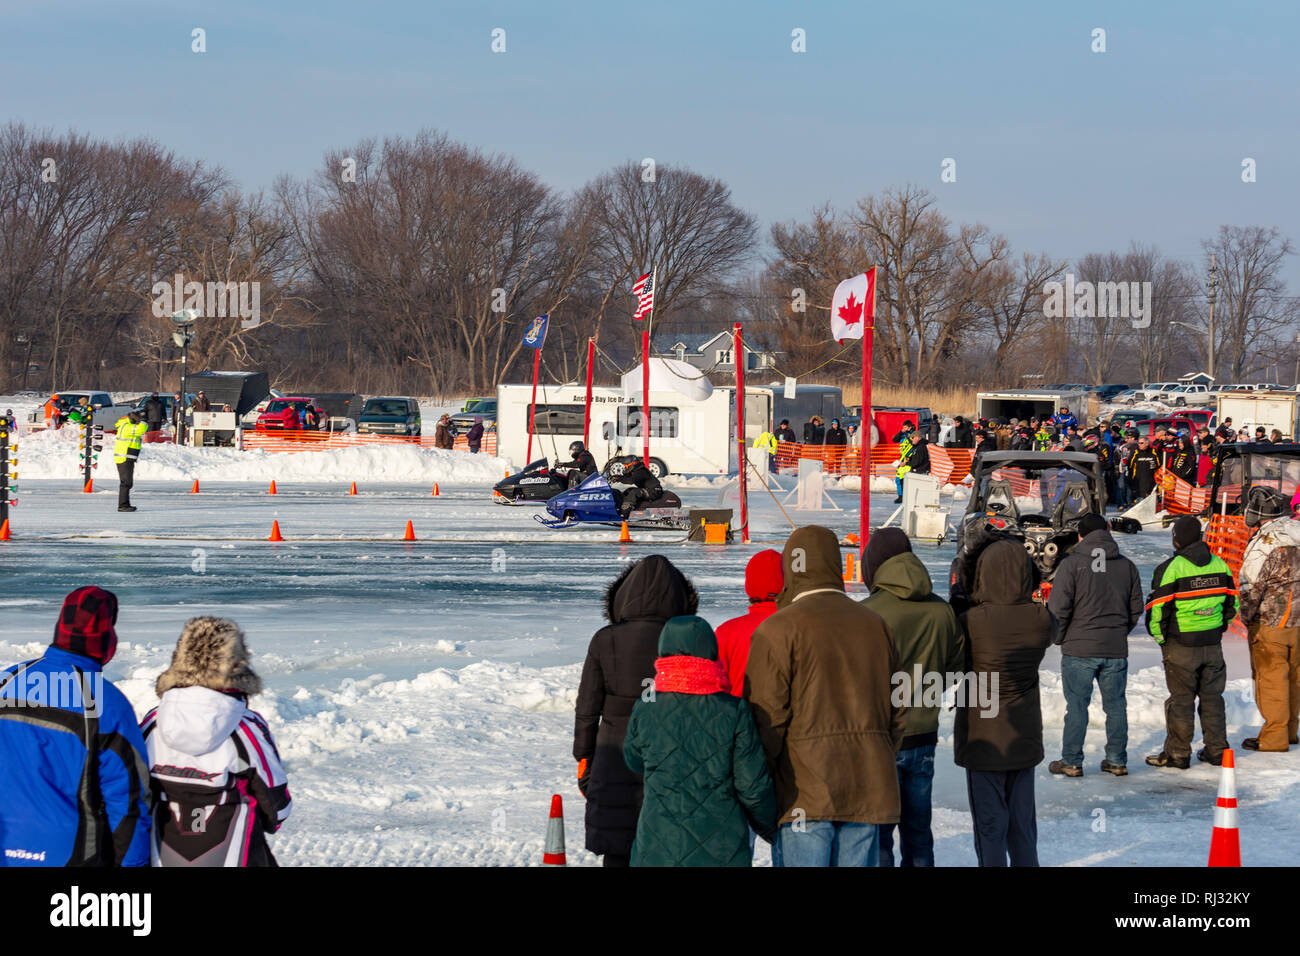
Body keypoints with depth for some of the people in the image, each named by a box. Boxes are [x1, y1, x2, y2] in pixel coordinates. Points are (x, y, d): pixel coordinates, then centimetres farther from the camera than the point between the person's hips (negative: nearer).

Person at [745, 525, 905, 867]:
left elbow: (766, 718, -10)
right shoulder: (875, 625, 11)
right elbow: (898, 711, 15)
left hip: (803, 797, -5)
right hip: (867, 793, 5)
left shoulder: (779, 629, -8)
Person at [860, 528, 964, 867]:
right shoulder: (942, 611, 0)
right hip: (924, 737, 5)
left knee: (877, 837, 1)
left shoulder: (868, 613, -19)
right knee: (917, 832, 16)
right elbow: (954, 669, 10)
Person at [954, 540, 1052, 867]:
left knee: (989, 826, 4)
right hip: (1025, 739, 4)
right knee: (1023, 825, 15)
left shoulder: (973, 621, -21)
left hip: (983, 741, -4)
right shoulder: (1041, 619, -10)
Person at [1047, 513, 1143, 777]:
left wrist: (1060, 637, 3)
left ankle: (1072, 762, 5)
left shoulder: (1071, 564, -8)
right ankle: (1117, 760, 16)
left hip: (1079, 649, -4)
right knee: (1116, 705, 11)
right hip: (1116, 650, 4)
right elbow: (1136, 609, 12)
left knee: (1077, 706, 2)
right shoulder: (1127, 566, 7)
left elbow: (1058, 607, -11)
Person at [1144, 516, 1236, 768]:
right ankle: (1217, 750, 19)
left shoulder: (1170, 568, -14)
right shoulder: (1220, 565, 4)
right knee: (1212, 697, 14)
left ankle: (1177, 754, 7)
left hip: (1181, 645, -5)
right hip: (1213, 644, 5)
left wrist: (1160, 637, 1)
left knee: (1181, 699, 2)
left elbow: (1157, 610, -14)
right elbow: (1232, 603, 10)